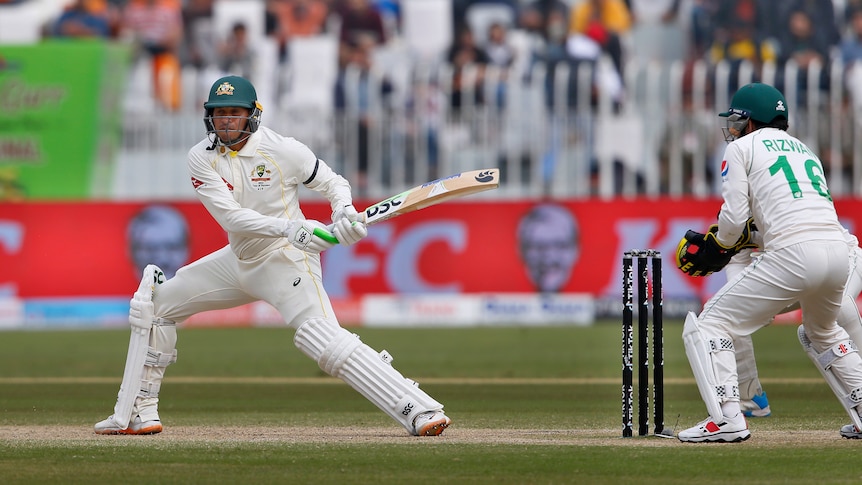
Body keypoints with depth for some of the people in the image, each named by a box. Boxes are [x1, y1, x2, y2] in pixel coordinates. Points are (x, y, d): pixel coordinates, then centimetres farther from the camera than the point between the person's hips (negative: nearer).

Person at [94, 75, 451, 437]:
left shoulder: (284, 151, -15)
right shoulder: (202, 158, -7)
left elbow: (333, 183, -2)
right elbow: (230, 216, -20)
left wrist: (346, 213, -25)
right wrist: (285, 227, -35)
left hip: (286, 262, -6)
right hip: (238, 259, 6)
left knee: (323, 339, -26)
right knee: (153, 303, 6)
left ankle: (421, 411, -31)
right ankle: (138, 414, 12)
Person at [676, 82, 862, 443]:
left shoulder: (741, 147, 10)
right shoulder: (804, 149, 30)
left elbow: (733, 219, 0)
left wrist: (716, 243, 21)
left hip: (792, 254, -7)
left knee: (708, 327, 2)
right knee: (822, 333, 35)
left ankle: (727, 419, -14)